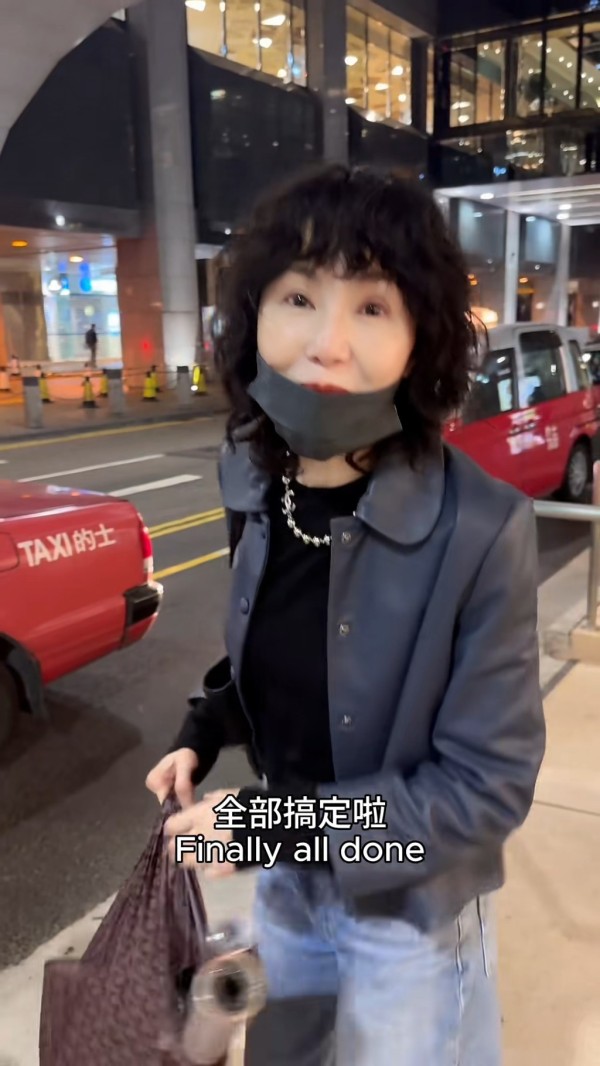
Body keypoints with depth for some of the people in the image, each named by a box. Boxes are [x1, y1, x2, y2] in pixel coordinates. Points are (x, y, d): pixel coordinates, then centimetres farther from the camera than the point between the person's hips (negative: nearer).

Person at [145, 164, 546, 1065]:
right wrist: (205, 732, -8)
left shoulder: (482, 530, -29)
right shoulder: (256, 488, -12)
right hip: (285, 879, 5)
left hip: (411, 909, -5)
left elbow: (488, 783, -23)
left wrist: (276, 822, -24)